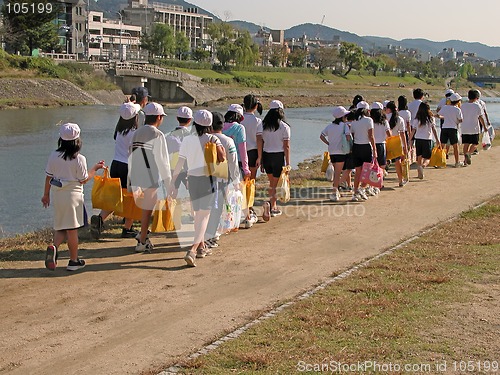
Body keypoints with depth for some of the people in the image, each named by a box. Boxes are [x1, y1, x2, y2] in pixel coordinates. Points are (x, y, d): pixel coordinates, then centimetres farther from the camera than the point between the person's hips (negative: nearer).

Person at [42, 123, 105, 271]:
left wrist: (46, 194, 18)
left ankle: (54, 247, -13)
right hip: (72, 194, -4)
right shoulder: (79, 159, -12)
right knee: (72, 228, 4)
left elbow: (48, 177, 7)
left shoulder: (53, 156, 1)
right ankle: (74, 261, 11)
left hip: (56, 194, 4)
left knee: (60, 227, 15)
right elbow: (83, 180, -6)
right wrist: (95, 168, 9)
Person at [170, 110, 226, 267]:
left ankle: (201, 247, 31)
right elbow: (222, 158, -15)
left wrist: (173, 183, 5)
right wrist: (220, 146, 3)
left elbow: (180, 162, -1)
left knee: (197, 214, 20)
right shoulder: (212, 139, -9)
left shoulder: (187, 139, 0)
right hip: (207, 179, -4)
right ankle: (192, 250, -21)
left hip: (192, 179, 4)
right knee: (204, 215, -4)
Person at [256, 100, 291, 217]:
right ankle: (271, 206, -13)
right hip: (279, 156, -4)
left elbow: (259, 142, -1)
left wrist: (260, 158, 3)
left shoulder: (262, 125, 3)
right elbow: (286, 146, -9)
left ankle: (274, 206, 23)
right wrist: (288, 162, -4)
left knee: (272, 182, 20)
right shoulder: (284, 127, -7)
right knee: (275, 184, 3)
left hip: (266, 156, 4)